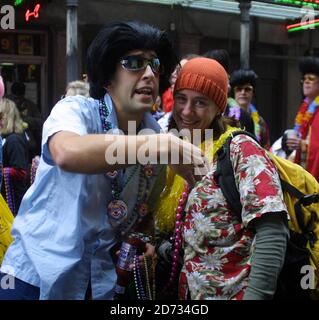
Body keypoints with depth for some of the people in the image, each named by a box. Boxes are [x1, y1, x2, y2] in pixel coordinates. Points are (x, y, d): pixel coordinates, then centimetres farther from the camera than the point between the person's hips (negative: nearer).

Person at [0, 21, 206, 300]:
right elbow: (67, 153, -39)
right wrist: (162, 145, -41)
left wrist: (146, 241, 1)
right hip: (38, 275, -5)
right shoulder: (76, 110, -15)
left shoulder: (156, 135, 2)